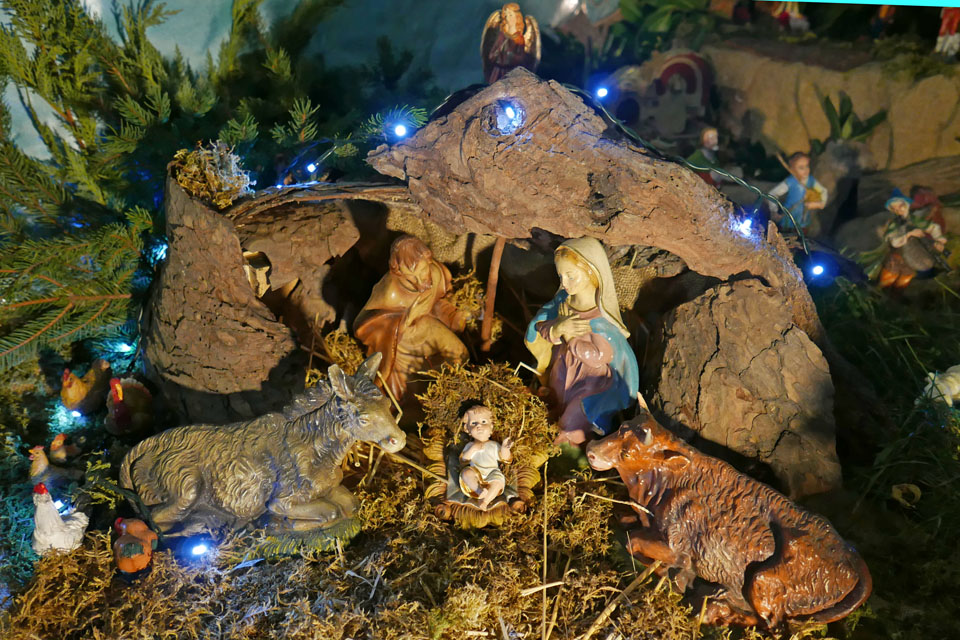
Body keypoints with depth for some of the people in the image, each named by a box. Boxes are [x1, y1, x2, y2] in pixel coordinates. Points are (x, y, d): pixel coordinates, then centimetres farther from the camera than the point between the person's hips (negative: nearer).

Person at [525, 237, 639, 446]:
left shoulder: (602, 314, -27)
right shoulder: (563, 300, -10)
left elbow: (599, 356, -27)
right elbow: (534, 330, -8)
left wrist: (569, 336, -21)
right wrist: (557, 328, -29)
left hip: (594, 378, -6)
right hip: (564, 372, 6)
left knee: (574, 425, -4)